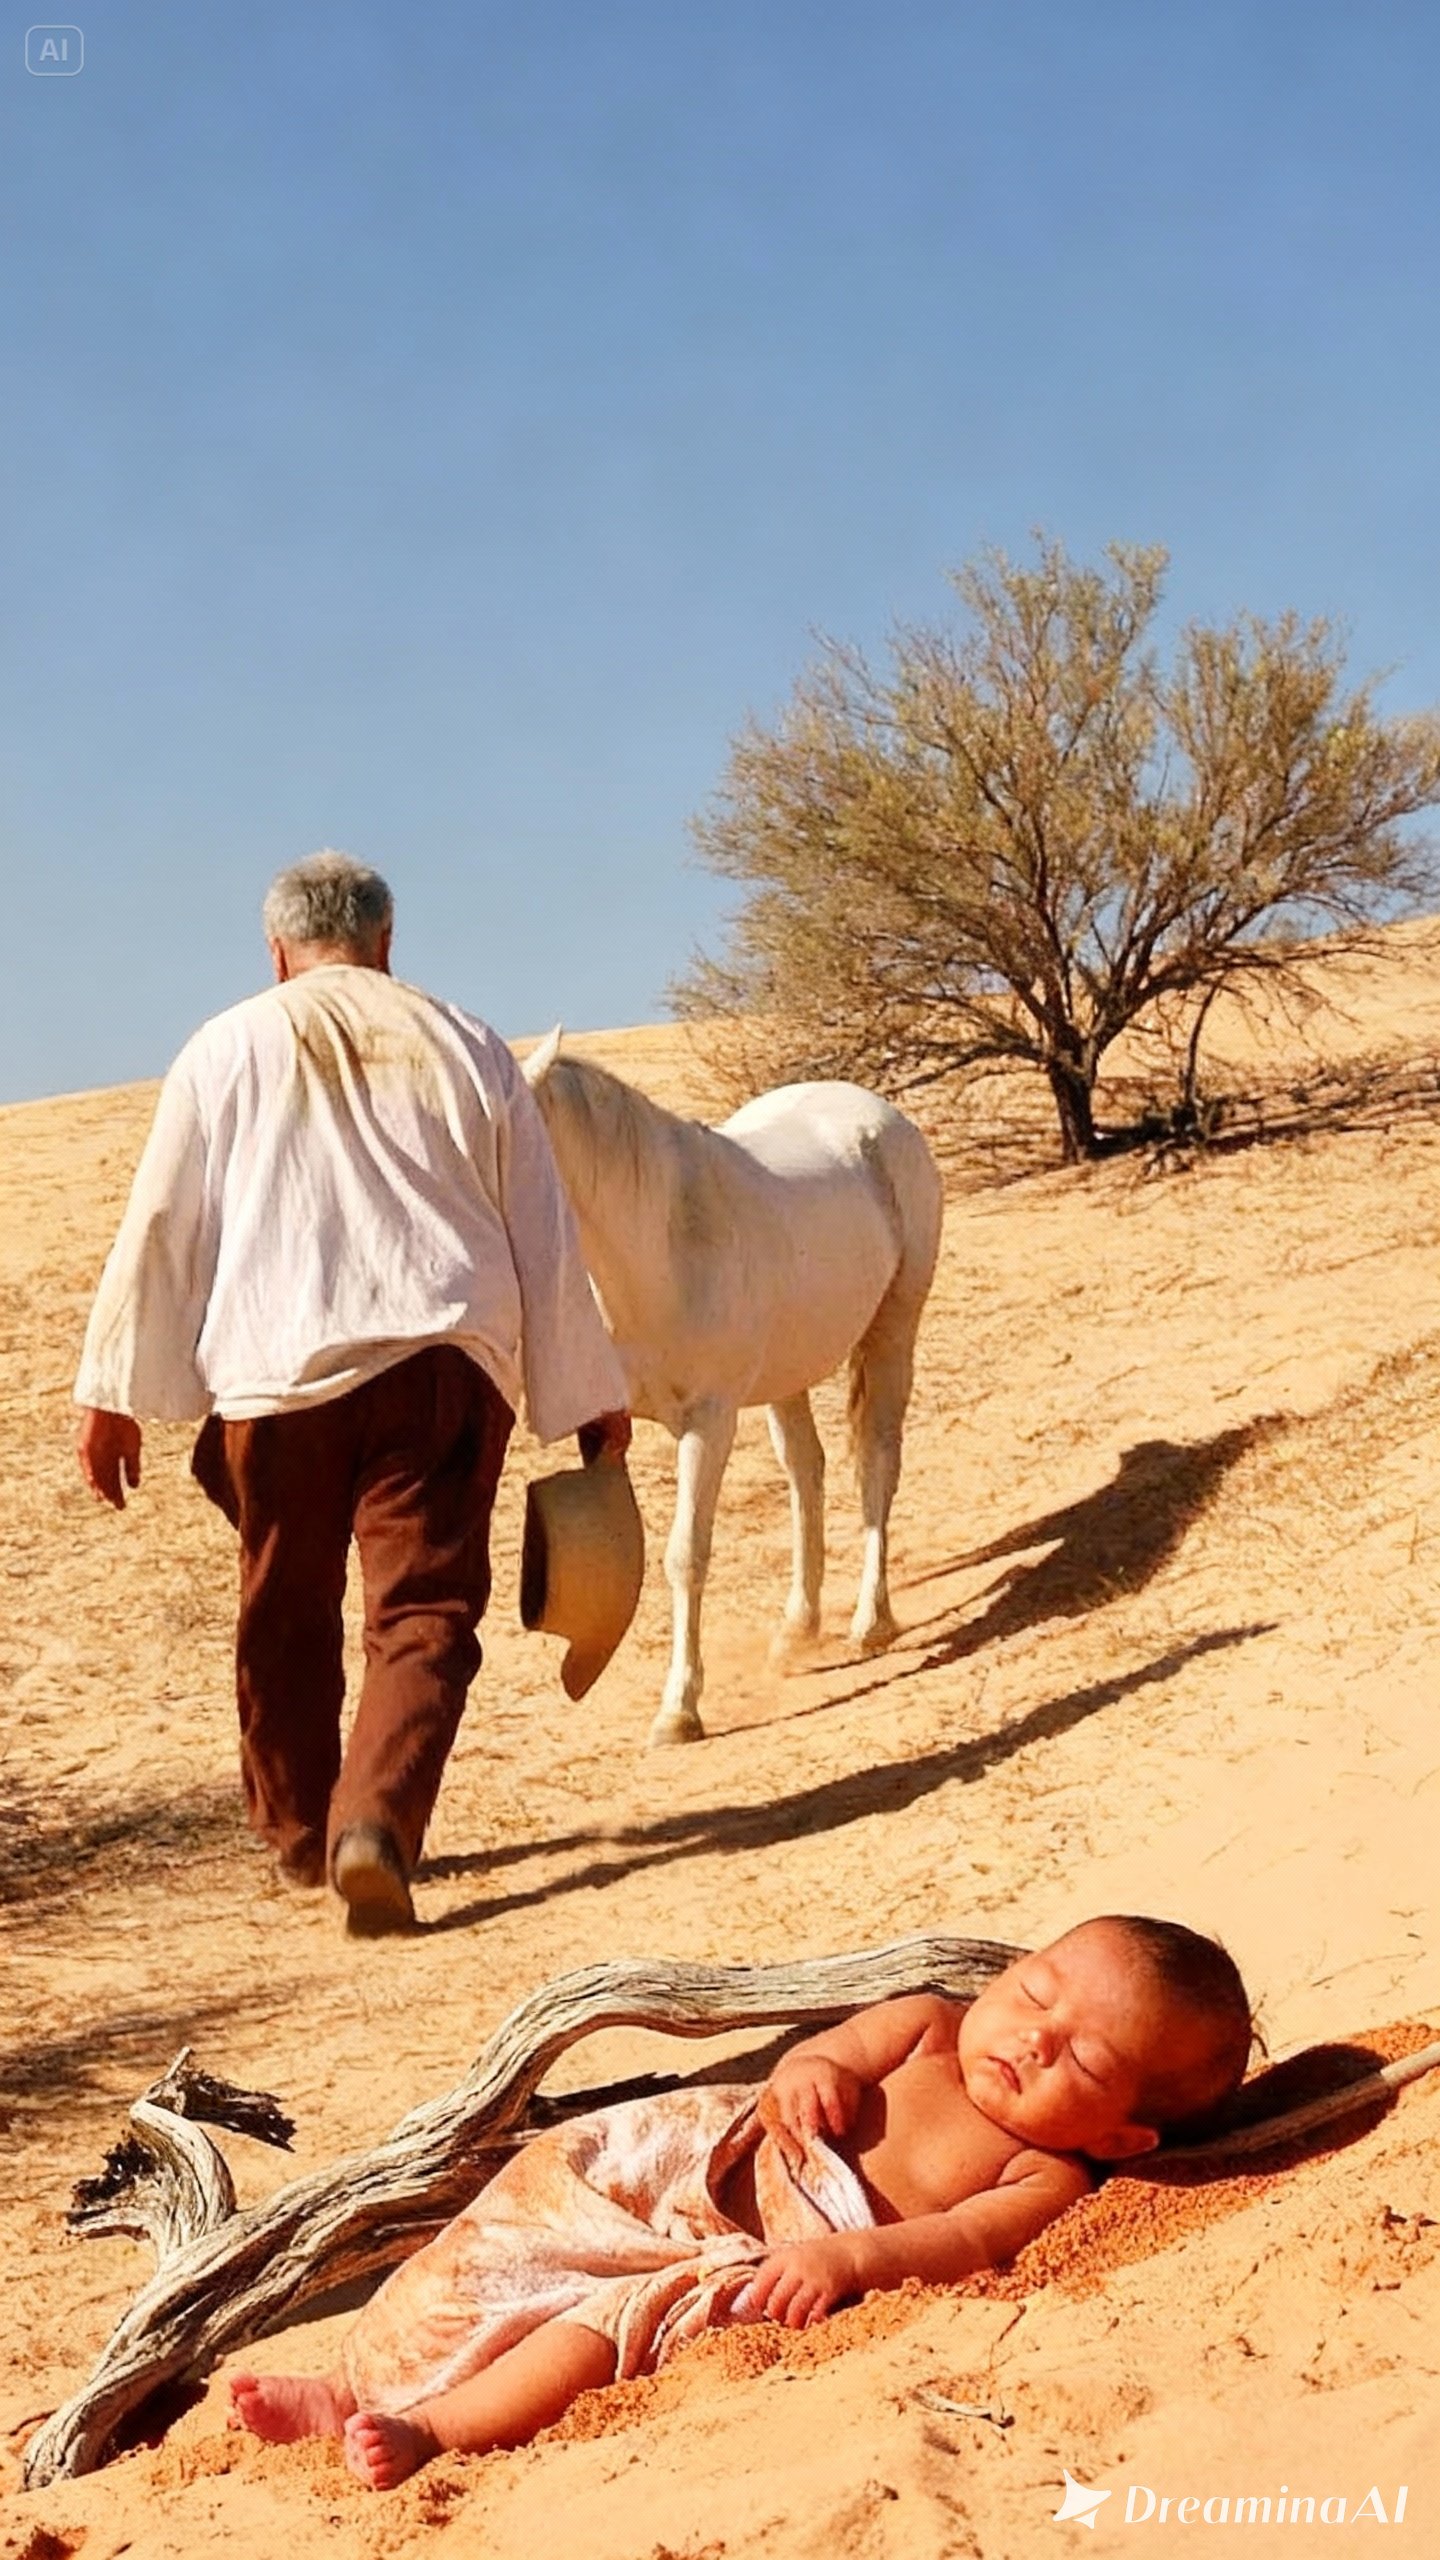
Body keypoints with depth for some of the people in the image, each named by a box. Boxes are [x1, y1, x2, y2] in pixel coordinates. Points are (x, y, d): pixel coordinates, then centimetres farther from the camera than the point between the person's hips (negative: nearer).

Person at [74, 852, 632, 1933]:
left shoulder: (227, 1049, 8)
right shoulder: (464, 1046, 11)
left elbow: (160, 1227, 5)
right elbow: (546, 1234, 12)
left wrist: (114, 1394, 10)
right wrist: (591, 1394, 18)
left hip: (275, 1369, 0)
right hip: (443, 1359, 0)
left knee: (288, 1614, 15)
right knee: (426, 1608, -1)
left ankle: (298, 1830, 27)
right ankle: (377, 1821, -20)